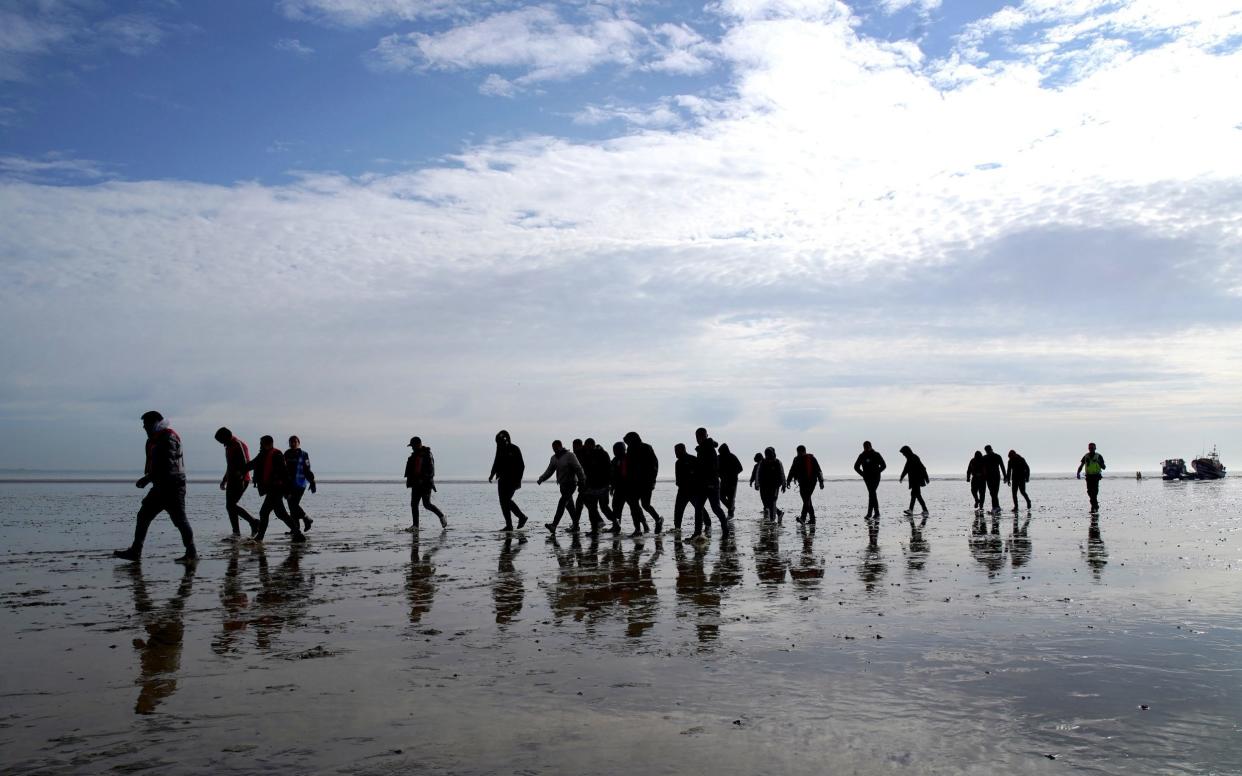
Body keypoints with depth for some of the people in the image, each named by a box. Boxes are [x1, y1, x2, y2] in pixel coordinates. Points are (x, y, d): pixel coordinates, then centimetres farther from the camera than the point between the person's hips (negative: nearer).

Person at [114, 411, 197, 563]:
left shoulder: (168, 438, -14)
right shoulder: (154, 439, 17)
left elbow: (167, 465, -23)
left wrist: (148, 478, -21)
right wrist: (147, 478, 7)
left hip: (172, 487, -10)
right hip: (160, 486, 10)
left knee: (179, 519, -7)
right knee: (143, 515, 10)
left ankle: (191, 554, -1)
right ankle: (135, 551, 17)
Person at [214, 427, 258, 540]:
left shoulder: (239, 445, -12)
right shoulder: (229, 447, 19)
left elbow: (245, 464, -20)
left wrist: (241, 479, -26)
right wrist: (224, 480, 28)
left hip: (240, 481, -10)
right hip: (232, 481, 10)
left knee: (231, 505, -13)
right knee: (230, 506, 8)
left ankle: (253, 522, -7)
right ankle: (236, 533, 10)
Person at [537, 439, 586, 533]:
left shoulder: (570, 456, -10)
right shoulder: (554, 458, 12)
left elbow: (578, 469, -15)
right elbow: (549, 471, 14)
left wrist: (582, 480, -24)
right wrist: (541, 479, 1)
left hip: (571, 484, -8)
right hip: (562, 485, 8)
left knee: (562, 503, -17)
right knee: (569, 505, 11)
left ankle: (554, 525, -26)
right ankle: (576, 525, 19)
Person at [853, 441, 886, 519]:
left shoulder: (876, 455, -3)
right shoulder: (862, 456, 4)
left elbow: (883, 465, 4)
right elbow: (856, 467, 14)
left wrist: (877, 472, -5)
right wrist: (862, 474, 3)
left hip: (875, 477, -4)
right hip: (867, 478, 4)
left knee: (871, 494, -15)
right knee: (873, 494, 6)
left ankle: (869, 514, -18)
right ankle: (877, 513, 14)